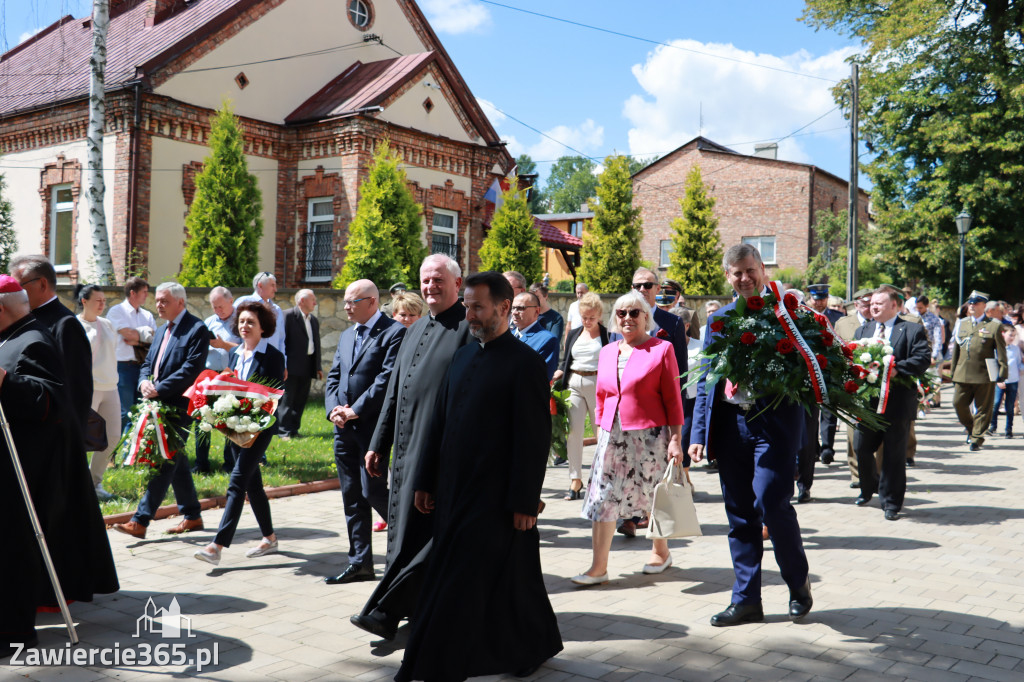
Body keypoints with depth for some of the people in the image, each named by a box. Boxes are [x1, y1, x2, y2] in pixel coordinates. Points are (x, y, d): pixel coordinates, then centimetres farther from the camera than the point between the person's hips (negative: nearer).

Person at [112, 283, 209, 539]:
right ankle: (192, 516, 24)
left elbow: (191, 369, -18)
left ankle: (140, 522, -10)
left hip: (179, 406, -9)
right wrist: (144, 382, -3)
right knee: (176, 461, 14)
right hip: (160, 404, 9)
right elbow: (148, 363, 19)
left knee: (163, 463, -9)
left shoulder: (197, 330, -10)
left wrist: (159, 389, -20)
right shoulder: (162, 330, 18)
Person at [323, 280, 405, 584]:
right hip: (345, 428, 8)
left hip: (373, 426, -7)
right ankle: (360, 563, 17)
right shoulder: (346, 336, 18)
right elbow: (333, 377, 15)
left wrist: (355, 410, -16)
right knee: (352, 496, 9)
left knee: (372, 491, -8)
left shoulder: (394, 333, -8)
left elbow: (387, 379, -16)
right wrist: (333, 409, -3)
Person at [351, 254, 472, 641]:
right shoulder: (416, 330, 18)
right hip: (405, 449, 9)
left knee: (418, 534, -5)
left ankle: (385, 612, 1)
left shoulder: (469, 330, -8)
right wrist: (379, 443, 19)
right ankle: (418, 606, 26)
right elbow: (394, 391, 20)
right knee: (405, 531, 13)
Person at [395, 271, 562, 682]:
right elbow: (441, 423, 13)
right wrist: (426, 481, 12)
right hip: (454, 493, 7)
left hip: (495, 500, -7)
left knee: (461, 587, -2)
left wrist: (525, 502, -15)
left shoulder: (525, 364, -11)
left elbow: (534, 439, -13)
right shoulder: (462, 357, 11)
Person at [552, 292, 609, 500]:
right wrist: (558, 375, 0)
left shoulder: (608, 335, -1)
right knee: (573, 431, -3)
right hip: (574, 384, 4)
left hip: (599, 384, -4)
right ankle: (575, 479, 3)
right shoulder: (573, 334, 14)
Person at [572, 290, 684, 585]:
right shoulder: (607, 352, 11)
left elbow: (673, 398, -6)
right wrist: (600, 434, 13)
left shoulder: (661, 349, -4)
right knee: (603, 497, 0)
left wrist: (676, 440, -9)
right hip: (612, 436, 4)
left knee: (654, 497, 9)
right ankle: (599, 567, 5)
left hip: (649, 436, -4)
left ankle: (660, 551, 32)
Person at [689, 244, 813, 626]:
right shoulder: (718, 320, 13)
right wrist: (699, 433, 8)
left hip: (774, 421, -4)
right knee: (739, 514, 8)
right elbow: (705, 381, 14)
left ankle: (799, 584, 15)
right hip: (731, 423, 4)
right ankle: (746, 600, 19)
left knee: (771, 504, -11)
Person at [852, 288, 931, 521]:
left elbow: (923, 358, -11)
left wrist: (897, 368, -24)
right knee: (861, 448, 8)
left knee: (894, 455, 3)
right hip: (867, 399, 4)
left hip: (897, 403, -4)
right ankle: (868, 488, 34)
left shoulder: (913, 330, 1)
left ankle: (891, 502, 13)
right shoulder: (863, 330, 16)